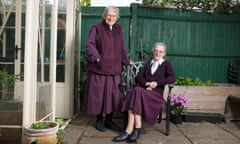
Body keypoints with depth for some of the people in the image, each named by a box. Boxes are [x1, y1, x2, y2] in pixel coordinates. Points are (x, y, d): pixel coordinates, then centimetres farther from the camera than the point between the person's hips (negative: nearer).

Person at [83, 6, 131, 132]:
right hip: (98, 68, -4)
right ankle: (99, 120, 17)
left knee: (113, 95, 6)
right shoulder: (97, 28, -2)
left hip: (113, 69, 5)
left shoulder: (118, 29, 13)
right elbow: (90, 45, -10)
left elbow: (122, 48, 21)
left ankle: (108, 120, 20)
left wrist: (126, 62, 23)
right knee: (98, 94, 2)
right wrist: (95, 56, -26)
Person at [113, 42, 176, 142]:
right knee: (136, 90, -33)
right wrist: (146, 83, -7)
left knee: (137, 92, -33)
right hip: (143, 90, 3)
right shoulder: (148, 64, 28)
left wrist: (157, 83, -12)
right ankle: (138, 127, -36)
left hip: (156, 93, -3)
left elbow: (173, 78, -2)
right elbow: (138, 77, 14)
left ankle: (129, 130, -36)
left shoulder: (166, 64, 18)